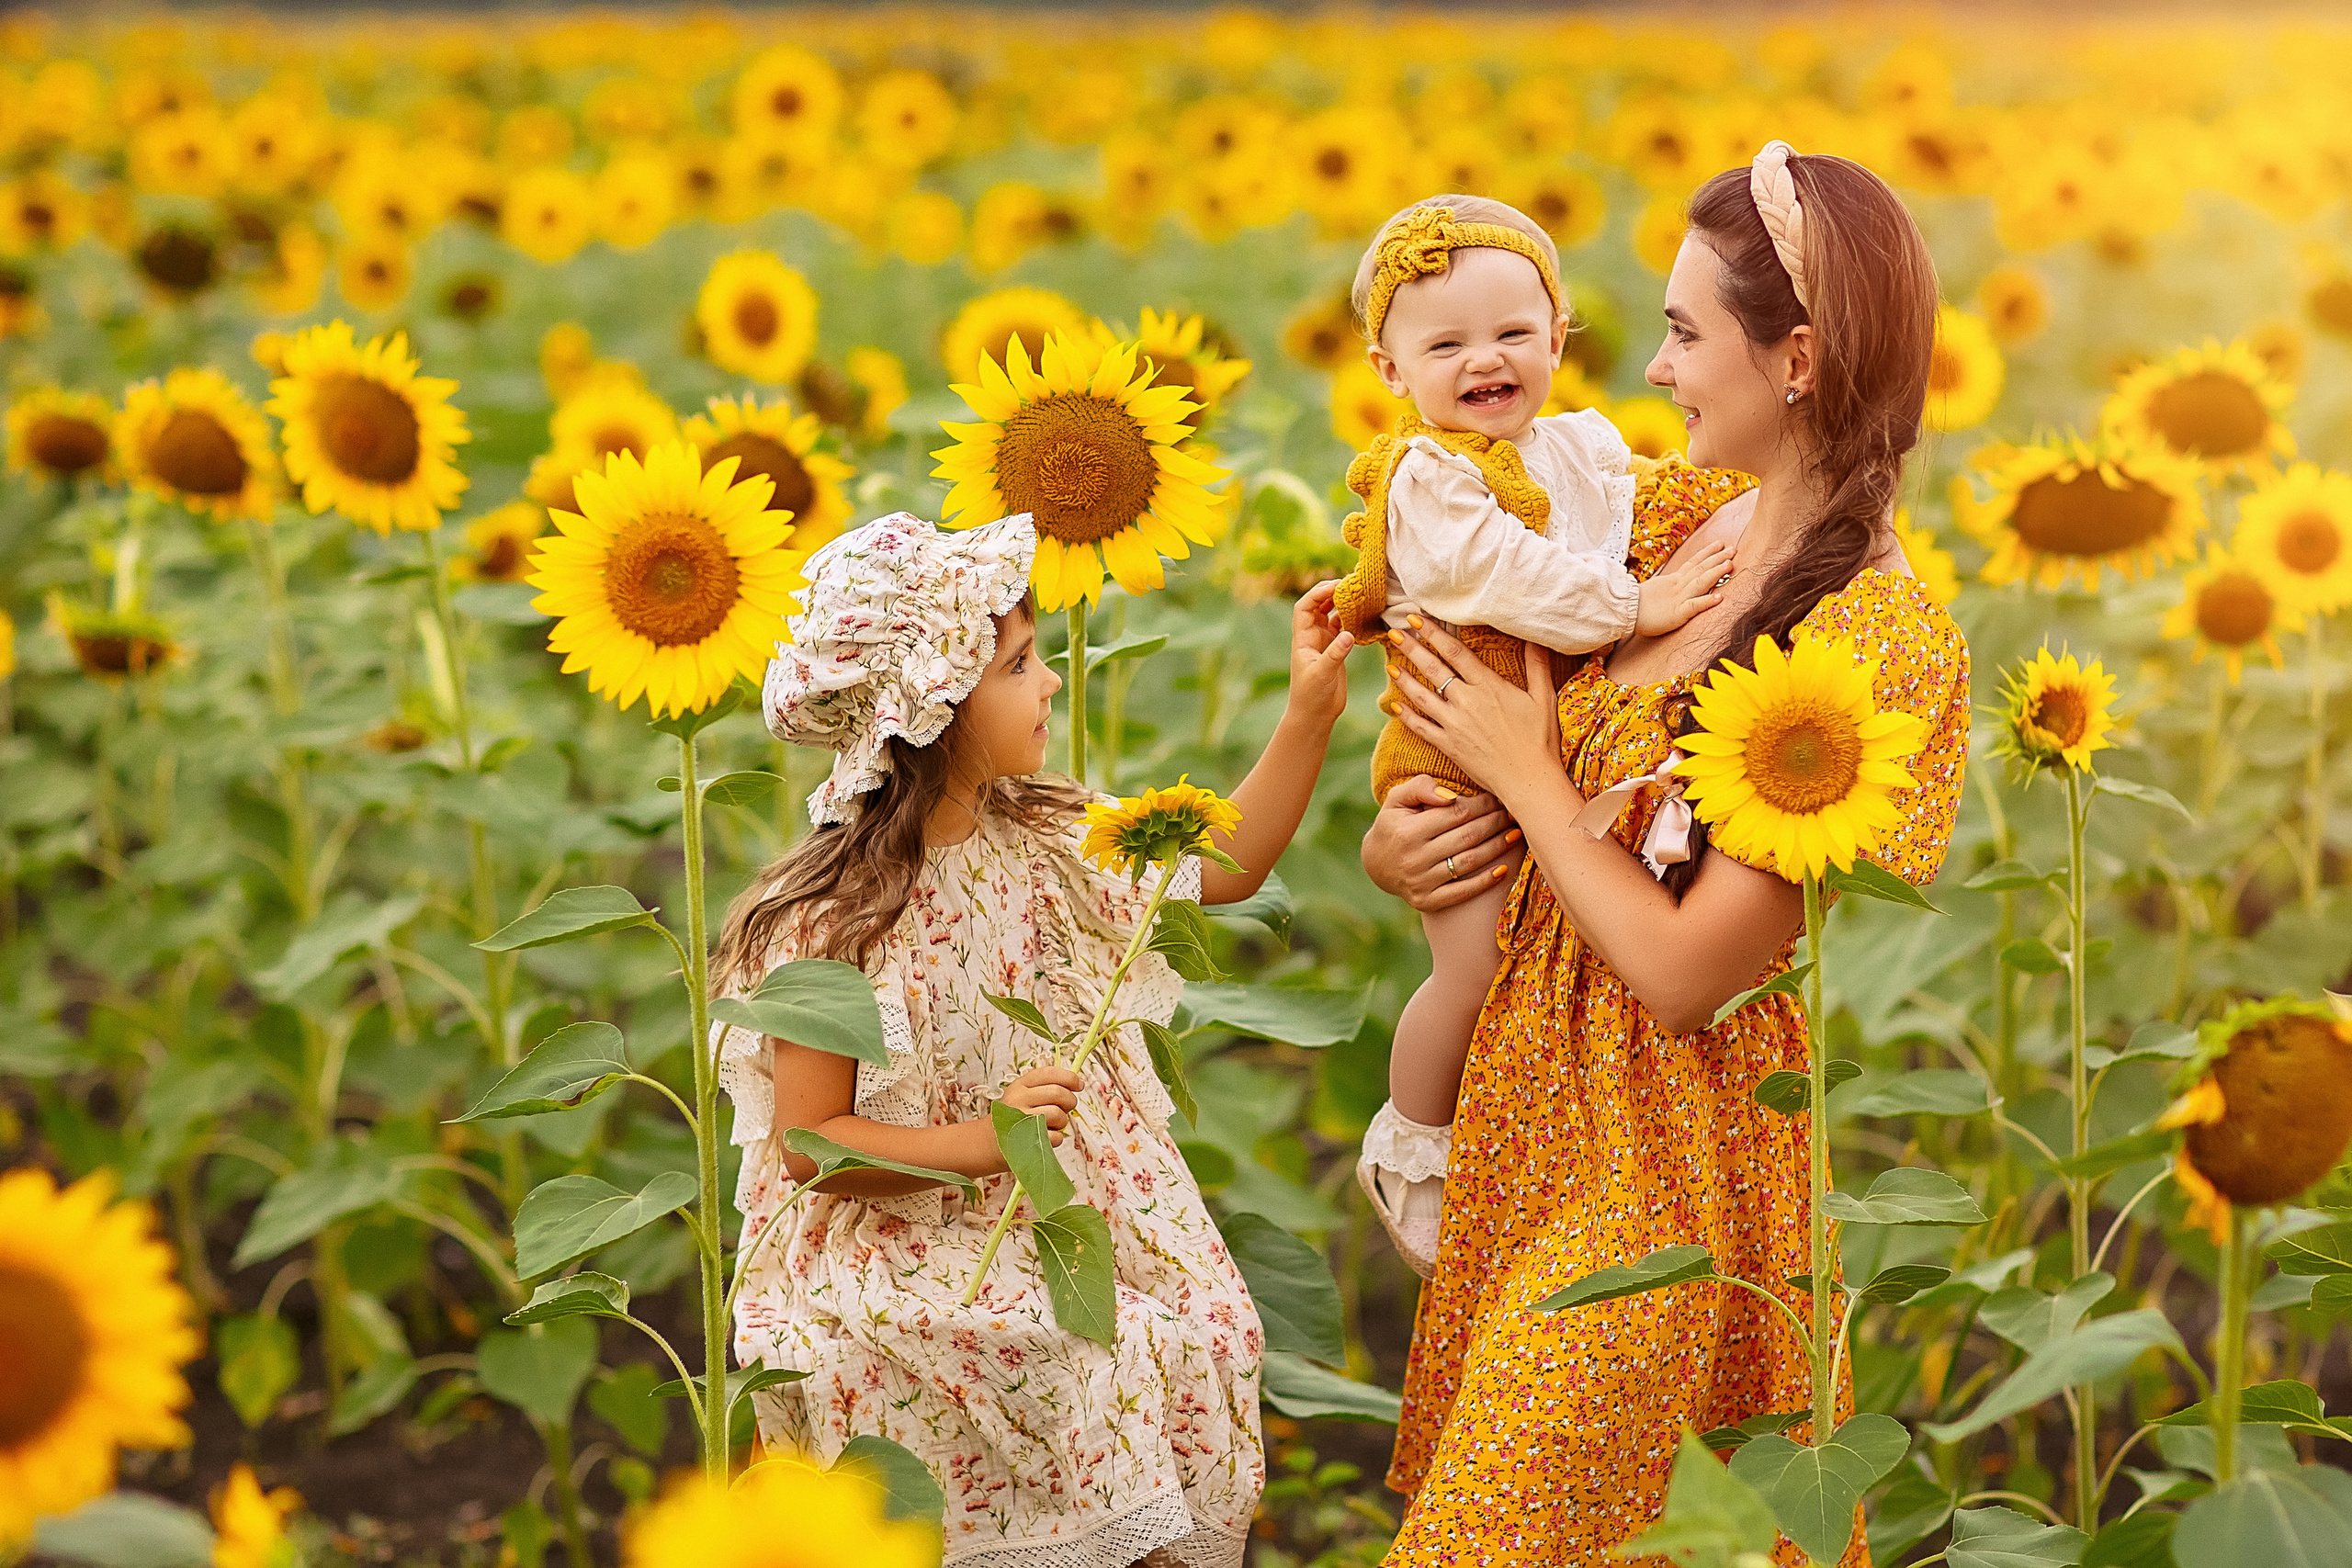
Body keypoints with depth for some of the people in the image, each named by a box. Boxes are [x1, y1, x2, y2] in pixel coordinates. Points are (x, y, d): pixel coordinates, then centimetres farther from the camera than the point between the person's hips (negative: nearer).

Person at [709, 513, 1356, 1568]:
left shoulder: (1042, 838, 4)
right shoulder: (832, 923, -15)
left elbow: (1221, 867, 17)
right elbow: (805, 1144, -13)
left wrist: (1310, 714, 10)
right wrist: (977, 1141, -24)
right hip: (918, 1269, -6)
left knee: (1206, 1330, -13)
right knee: (1063, 1364, -25)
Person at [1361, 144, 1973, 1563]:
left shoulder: (1889, 641, -21)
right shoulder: (1671, 538, 1)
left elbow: (1684, 970, -23)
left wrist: (1525, 772, -13)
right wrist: (1396, 842, -7)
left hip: (1673, 1153, -7)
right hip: (1533, 1089, 8)